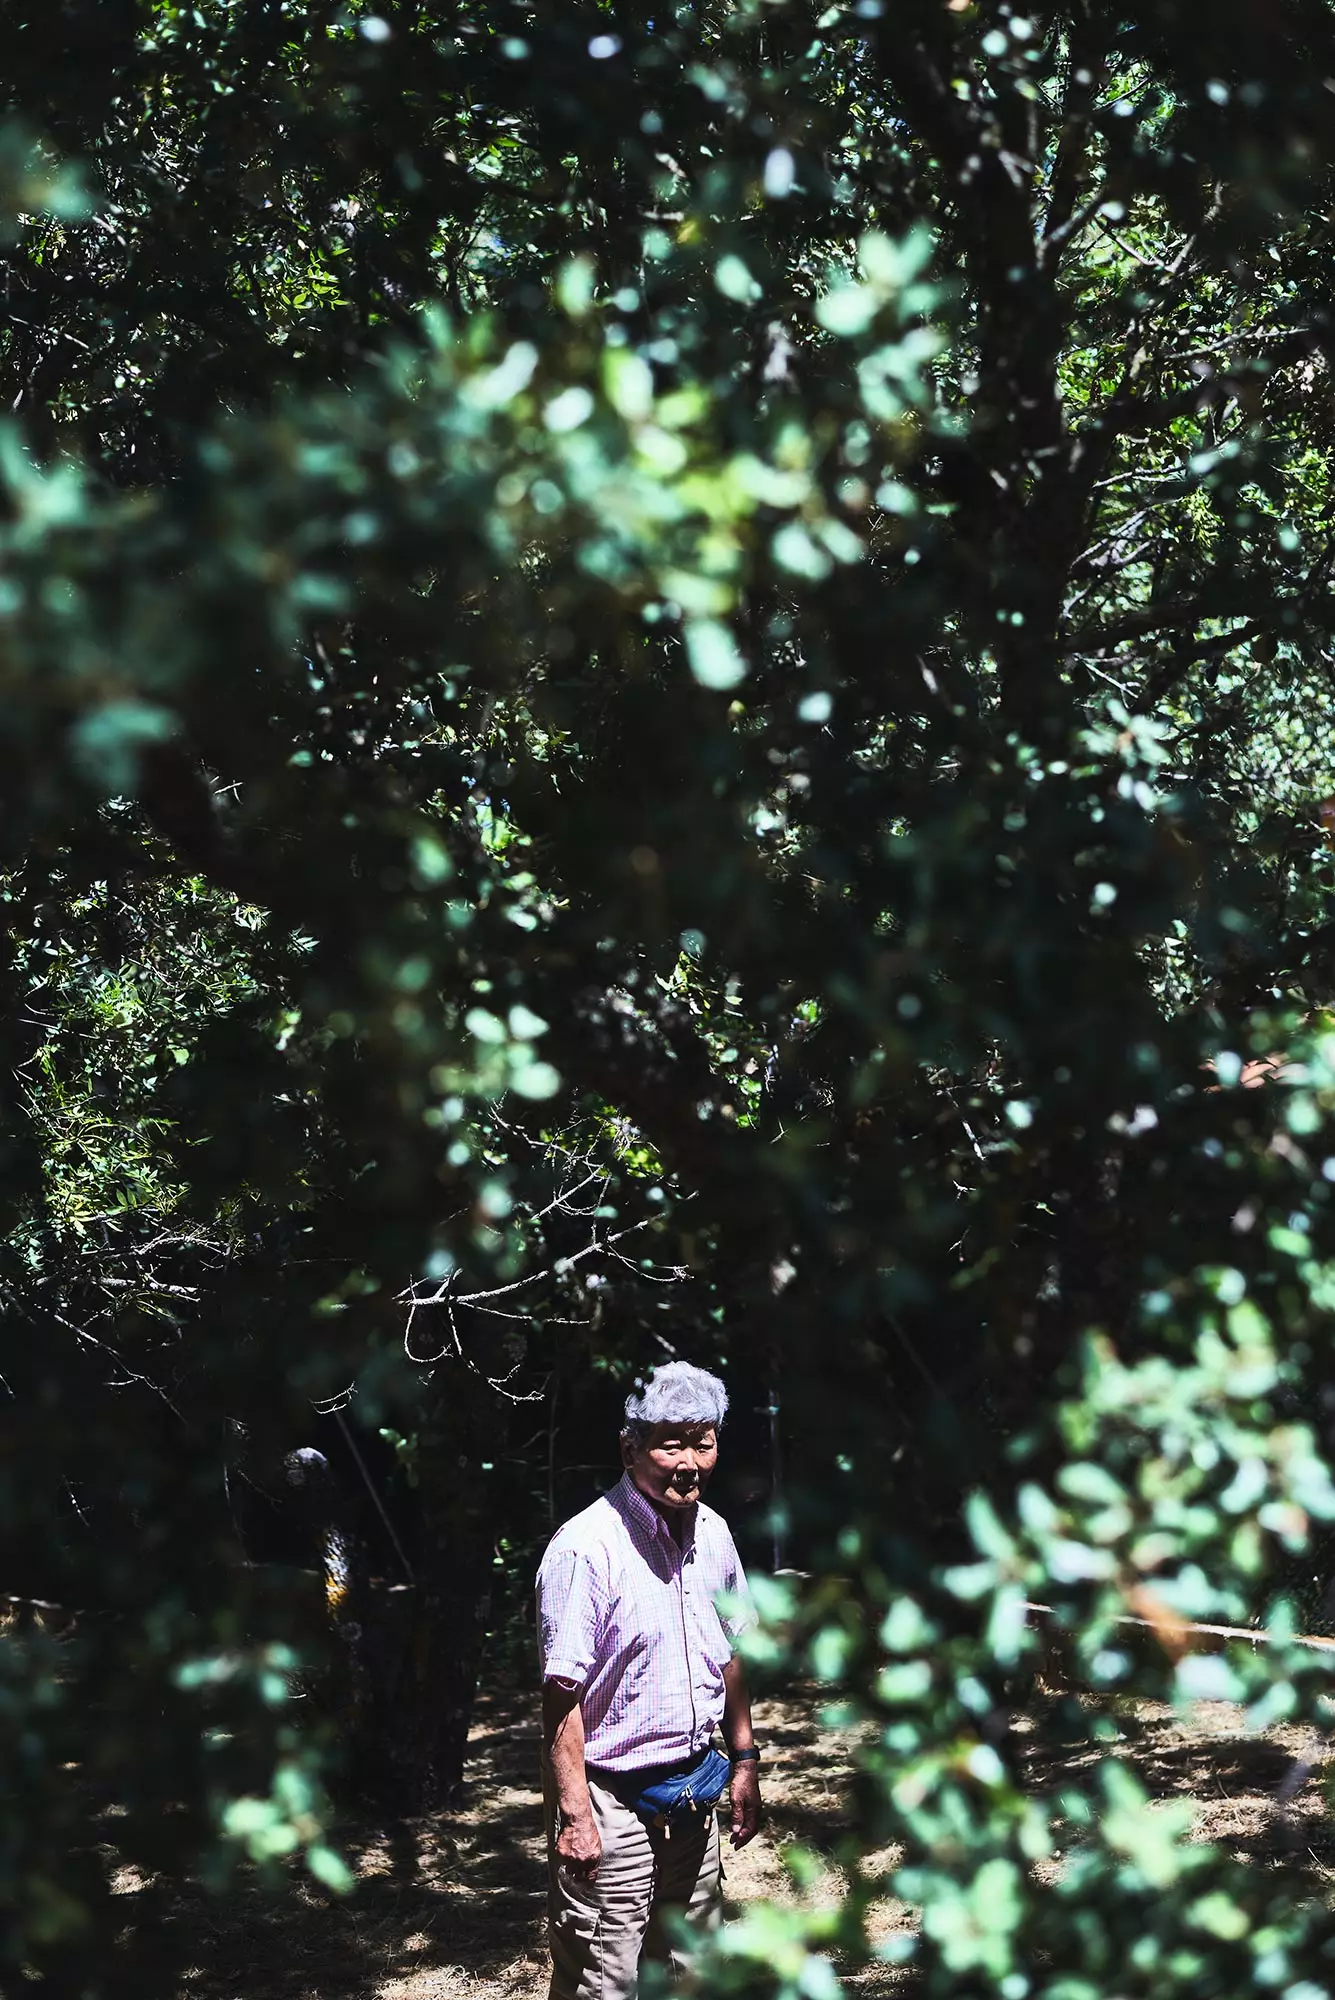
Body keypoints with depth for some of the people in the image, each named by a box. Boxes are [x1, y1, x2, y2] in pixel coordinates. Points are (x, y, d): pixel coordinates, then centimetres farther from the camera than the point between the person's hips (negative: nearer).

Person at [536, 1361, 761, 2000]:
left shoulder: (713, 1533, 4)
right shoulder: (586, 1547, -20)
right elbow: (561, 1694, -19)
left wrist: (744, 1761, 16)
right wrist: (575, 1814, -21)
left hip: (693, 1792, 7)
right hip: (611, 1802, -7)